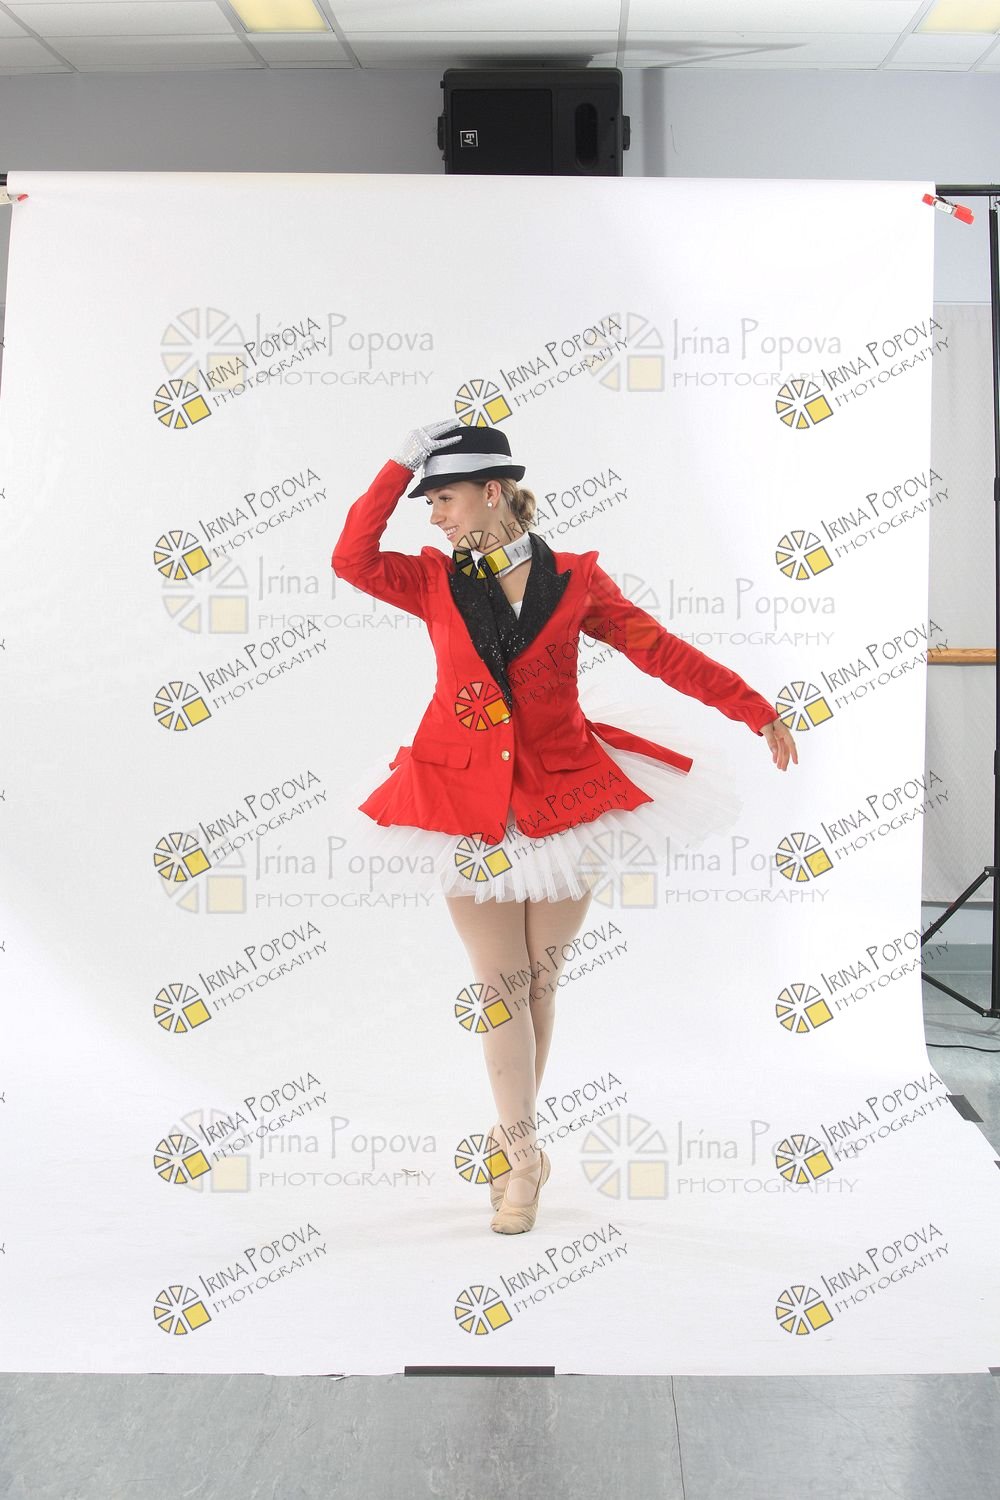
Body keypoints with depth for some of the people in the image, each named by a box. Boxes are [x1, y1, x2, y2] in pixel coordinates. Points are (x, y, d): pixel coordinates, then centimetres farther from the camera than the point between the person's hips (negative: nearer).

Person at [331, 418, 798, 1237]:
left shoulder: (574, 579, 0)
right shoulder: (436, 580, 4)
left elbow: (662, 650, 1)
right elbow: (352, 559, -9)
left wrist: (757, 710, -2)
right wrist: (401, 462, -6)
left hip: (566, 792, 0)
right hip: (469, 800, 0)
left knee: (540, 979, 7)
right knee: (501, 984, 2)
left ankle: (513, 1135, 24)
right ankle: (522, 1158, 11)